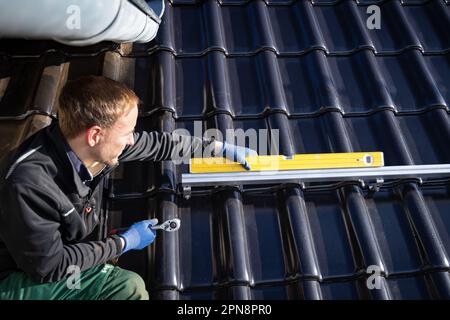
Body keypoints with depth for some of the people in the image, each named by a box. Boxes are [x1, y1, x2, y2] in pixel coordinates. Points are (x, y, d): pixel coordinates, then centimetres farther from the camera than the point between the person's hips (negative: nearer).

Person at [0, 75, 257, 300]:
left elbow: (159, 143, -2)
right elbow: (49, 266, -23)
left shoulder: (91, 146, -14)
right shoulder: (30, 182, -33)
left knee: (131, 285, -18)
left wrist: (222, 147, 5)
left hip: (76, 254, 6)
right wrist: (123, 243, -16)